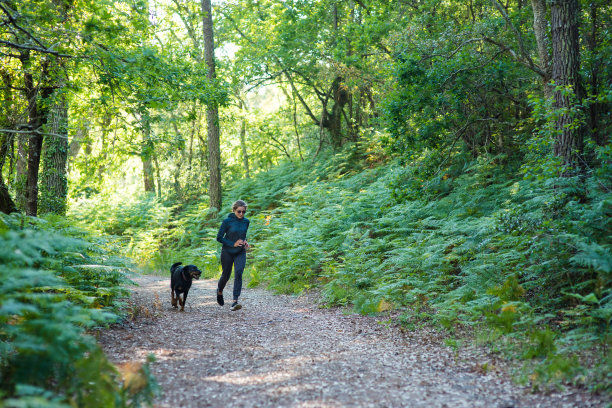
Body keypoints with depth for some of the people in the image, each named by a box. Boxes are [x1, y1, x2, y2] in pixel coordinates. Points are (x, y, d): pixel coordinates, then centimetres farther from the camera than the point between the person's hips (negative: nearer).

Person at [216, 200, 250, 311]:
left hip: (240, 253, 2)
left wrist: (245, 242, -3)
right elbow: (219, 237, -10)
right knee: (226, 275, 10)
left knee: (238, 274, -17)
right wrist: (233, 244, -18)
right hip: (227, 252, -2)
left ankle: (235, 301, -23)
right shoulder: (227, 221, -13)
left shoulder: (246, 222, 0)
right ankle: (220, 291, 44)